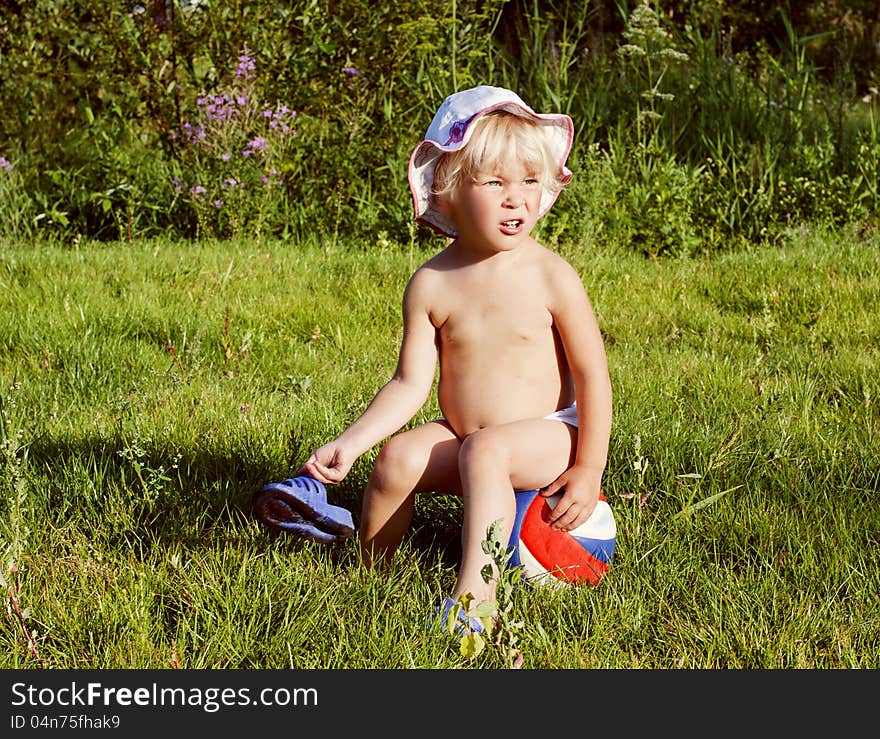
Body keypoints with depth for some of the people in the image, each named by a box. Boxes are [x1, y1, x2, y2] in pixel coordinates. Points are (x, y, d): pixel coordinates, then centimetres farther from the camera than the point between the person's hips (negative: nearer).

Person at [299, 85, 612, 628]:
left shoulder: (550, 277, -13)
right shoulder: (432, 284, -4)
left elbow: (592, 374, -8)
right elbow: (410, 384, -2)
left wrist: (589, 468, -10)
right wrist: (349, 443, -13)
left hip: (548, 434, -4)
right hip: (461, 436, 4)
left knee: (485, 450, -32)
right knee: (399, 457, -20)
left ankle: (477, 586, -37)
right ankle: (369, 574, -1)